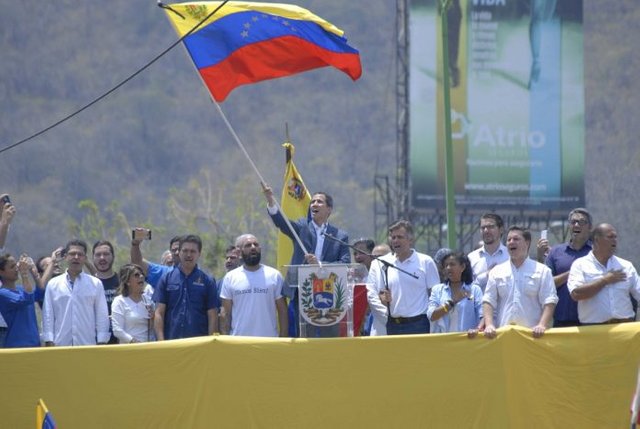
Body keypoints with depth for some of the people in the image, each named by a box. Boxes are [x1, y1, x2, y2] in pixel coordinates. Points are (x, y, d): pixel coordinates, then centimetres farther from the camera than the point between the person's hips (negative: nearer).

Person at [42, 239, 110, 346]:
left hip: (88, 345, 0)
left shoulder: (95, 284, 6)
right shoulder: (53, 284, 7)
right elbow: (48, 316, 7)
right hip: (61, 345, 0)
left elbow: (102, 316, 6)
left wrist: (101, 342, -1)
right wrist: (49, 342, 0)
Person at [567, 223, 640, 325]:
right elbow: (576, 294, -13)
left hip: (625, 326, 3)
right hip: (593, 328, -3)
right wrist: (605, 281, -9)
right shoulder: (580, 265, 2)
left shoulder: (626, 266, 12)